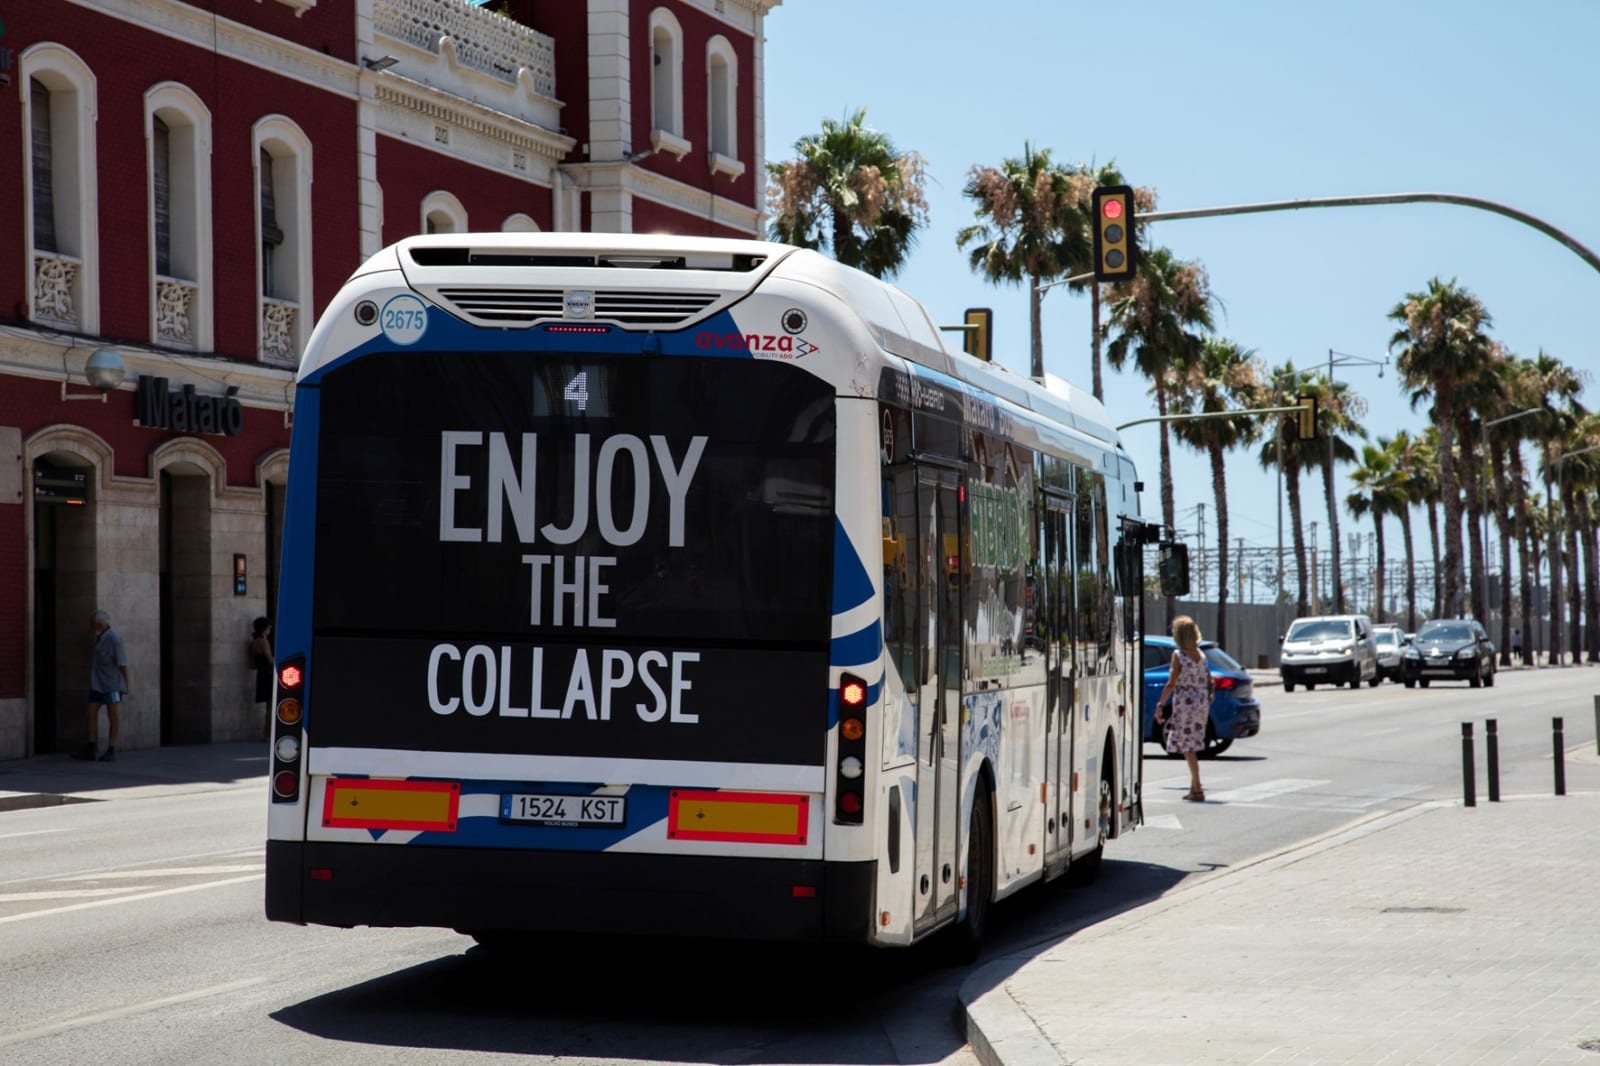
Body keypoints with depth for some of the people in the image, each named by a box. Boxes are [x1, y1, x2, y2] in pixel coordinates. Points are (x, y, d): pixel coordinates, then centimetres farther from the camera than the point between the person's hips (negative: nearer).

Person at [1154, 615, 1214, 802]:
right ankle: (1194, 787, 19)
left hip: (1185, 704, -7)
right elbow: (1208, 682, 10)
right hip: (1201, 703, 7)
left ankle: (1197, 789, -7)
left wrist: (1160, 705, -10)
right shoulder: (1201, 654, 8)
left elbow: (1171, 684, -14)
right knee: (1192, 747, 16)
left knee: (1188, 747, -3)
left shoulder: (1178, 655, -11)